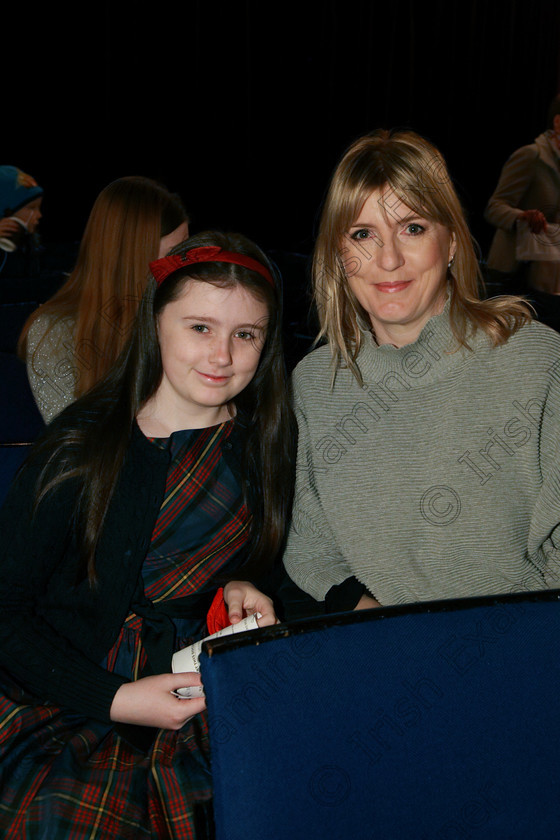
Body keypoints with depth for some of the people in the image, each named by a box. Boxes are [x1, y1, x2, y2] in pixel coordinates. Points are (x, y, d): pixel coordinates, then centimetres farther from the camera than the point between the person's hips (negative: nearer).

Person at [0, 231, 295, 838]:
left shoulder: (262, 441, 4)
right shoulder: (82, 447, -10)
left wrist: (237, 588, -3)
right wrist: (114, 700, -15)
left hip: (202, 695, 4)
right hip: (64, 703, -3)